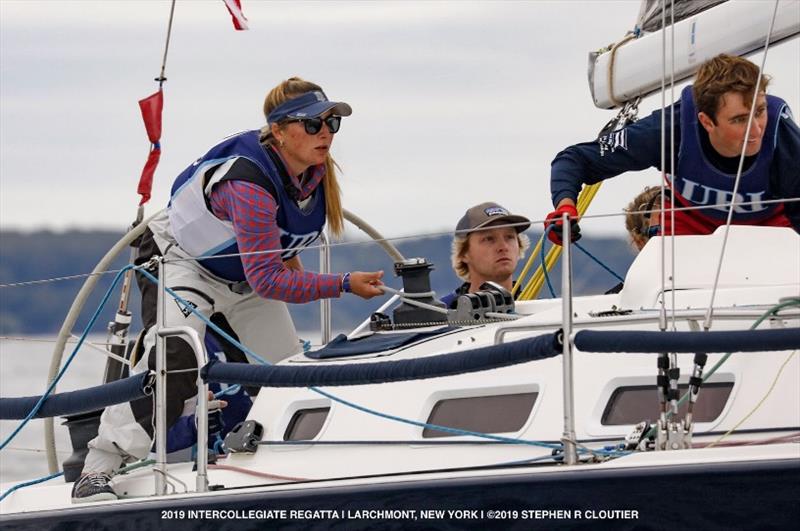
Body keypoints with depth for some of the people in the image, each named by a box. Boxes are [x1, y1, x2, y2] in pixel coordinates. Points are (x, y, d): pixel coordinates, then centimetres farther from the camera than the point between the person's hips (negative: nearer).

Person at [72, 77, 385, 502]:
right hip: (181, 258, -9)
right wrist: (345, 285, -35)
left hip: (244, 275, 9)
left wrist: (287, 255, 13)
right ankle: (99, 469, -34)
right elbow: (267, 280, -38)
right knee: (176, 356, -33)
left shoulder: (316, 171, -11)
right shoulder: (248, 181, -37)